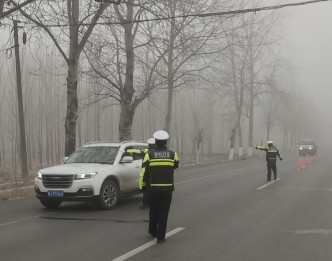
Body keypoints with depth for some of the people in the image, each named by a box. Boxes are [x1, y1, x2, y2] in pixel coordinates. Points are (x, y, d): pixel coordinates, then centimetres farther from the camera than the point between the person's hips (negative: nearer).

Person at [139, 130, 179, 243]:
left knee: (153, 210, 19)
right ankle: (160, 236, 1)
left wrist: (142, 186, 4)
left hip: (153, 188, 1)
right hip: (167, 189, -1)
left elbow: (143, 172, -5)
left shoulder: (149, 155, -5)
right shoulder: (172, 154, -3)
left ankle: (152, 231, 36)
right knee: (163, 213, 2)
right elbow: (176, 165, 19)